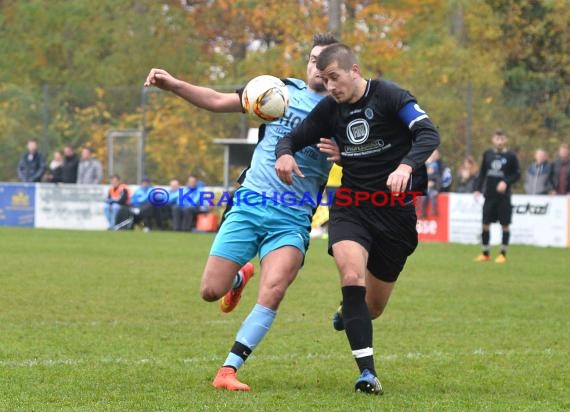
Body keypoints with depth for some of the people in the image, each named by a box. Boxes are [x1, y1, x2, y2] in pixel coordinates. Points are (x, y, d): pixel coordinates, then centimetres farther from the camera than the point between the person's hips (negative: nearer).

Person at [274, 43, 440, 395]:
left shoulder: (390, 97, -11)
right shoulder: (330, 109, 4)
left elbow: (429, 134, -22)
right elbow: (294, 138, 14)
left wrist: (406, 166, -41)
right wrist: (284, 154, -11)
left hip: (395, 209, -2)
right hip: (351, 206, 2)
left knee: (374, 306, 8)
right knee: (352, 275, -27)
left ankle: (348, 314, 48)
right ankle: (367, 371, -27)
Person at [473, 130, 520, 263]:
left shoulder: (511, 156, -2)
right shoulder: (487, 154, 7)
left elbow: (517, 174, -1)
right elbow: (482, 173, 12)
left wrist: (506, 182, -17)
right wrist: (478, 189, 3)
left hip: (504, 196, -3)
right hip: (489, 196, 3)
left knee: (505, 225, 1)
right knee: (485, 224, 2)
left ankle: (503, 254, 10)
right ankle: (485, 254, 13)